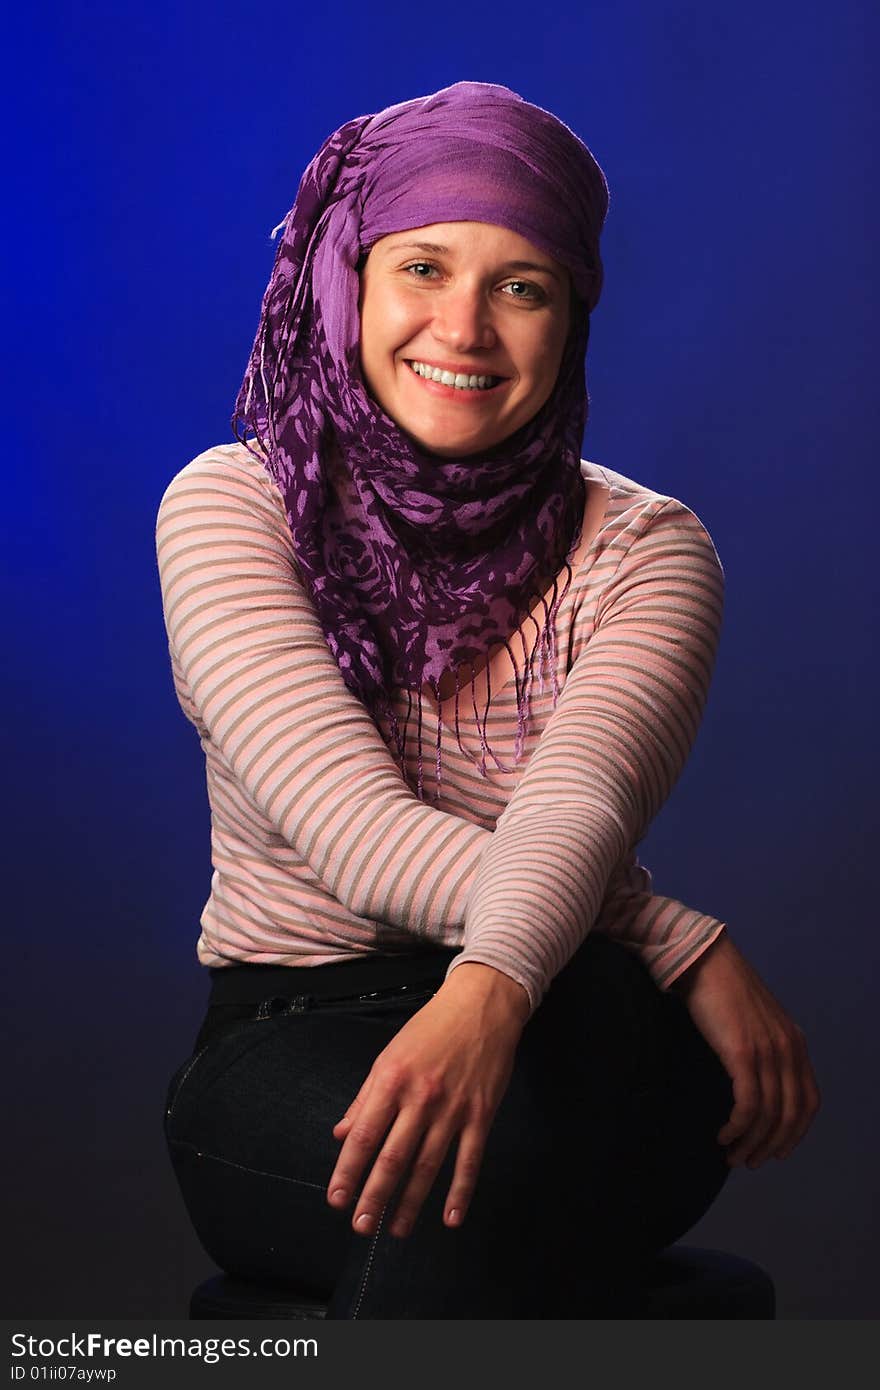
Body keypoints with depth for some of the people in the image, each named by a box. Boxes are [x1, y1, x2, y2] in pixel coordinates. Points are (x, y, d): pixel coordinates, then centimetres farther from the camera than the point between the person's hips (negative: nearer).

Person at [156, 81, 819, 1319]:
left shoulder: (644, 546, 2)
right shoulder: (232, 507, -1)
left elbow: (577, 806, -19)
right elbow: (353, 829, -14)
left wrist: (491, 991, -43)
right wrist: (693, 951, -23)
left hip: (579, 1031, 1)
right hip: (291, 1039, -1)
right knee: (507, 1165, -36)